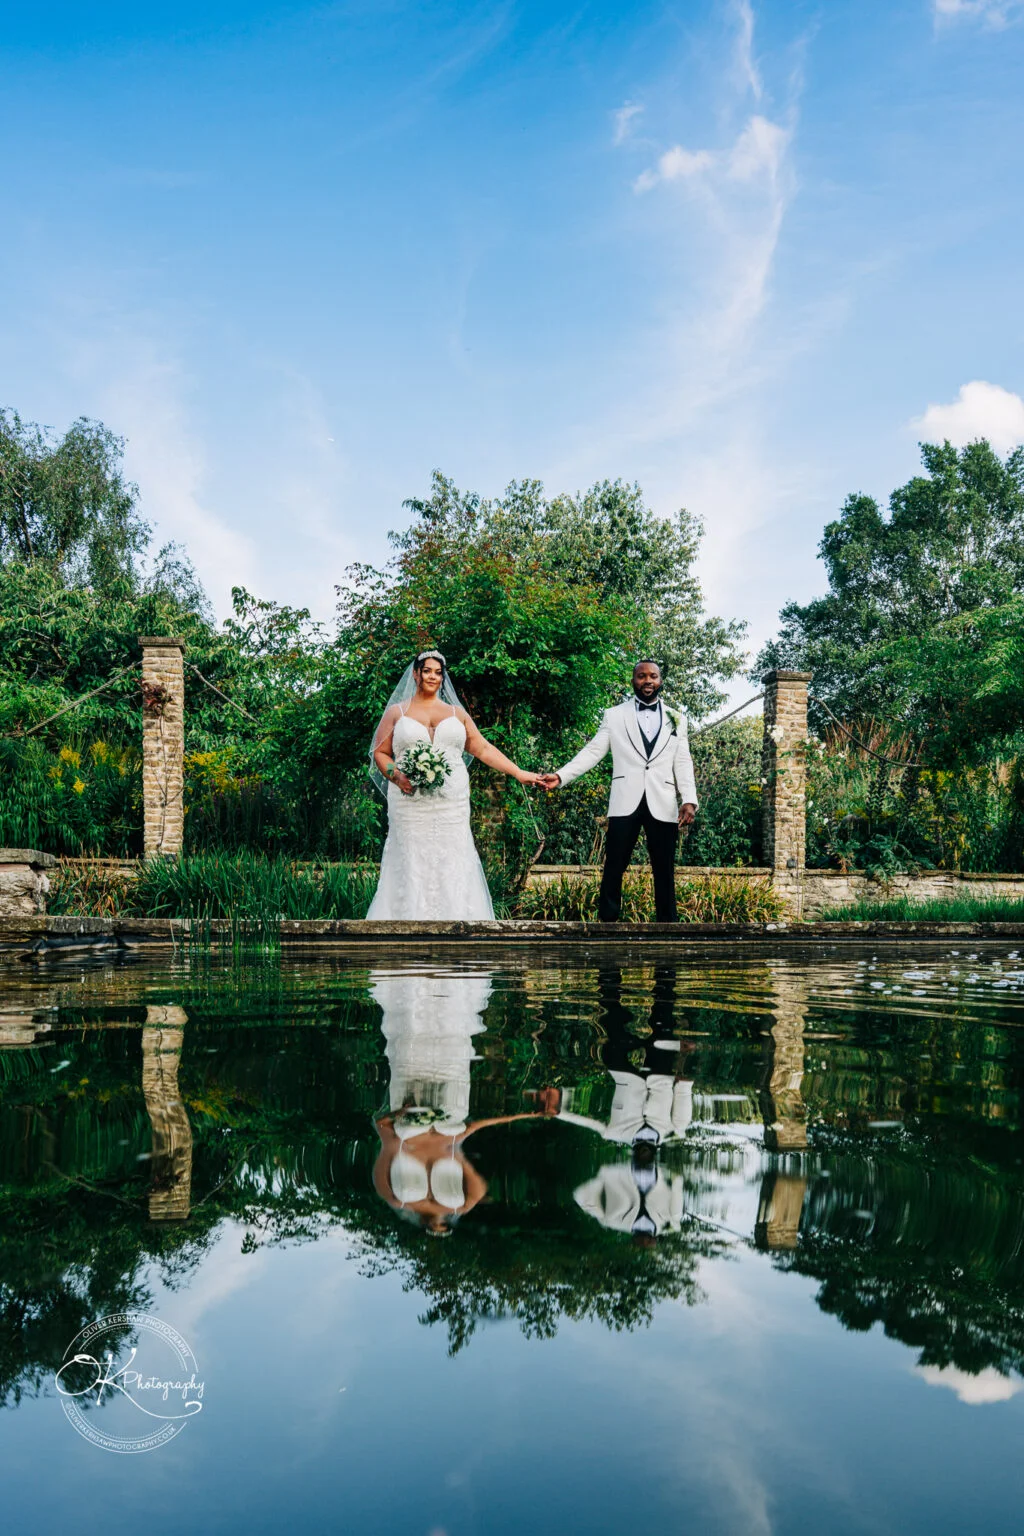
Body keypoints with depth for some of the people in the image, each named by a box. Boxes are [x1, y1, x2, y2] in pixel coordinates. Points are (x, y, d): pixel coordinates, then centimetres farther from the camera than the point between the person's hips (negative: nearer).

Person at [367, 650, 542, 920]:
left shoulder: (456, 713, 16)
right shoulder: (397, 712, 11)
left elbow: (483, 749, 15)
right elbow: (380, 753, 8)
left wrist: (519, 774, 8)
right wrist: (396, 776, -11)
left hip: (452, 806, 2)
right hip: (411, 805, -1)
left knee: (452, 866, -4)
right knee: (411, 868, -6)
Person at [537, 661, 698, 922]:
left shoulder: (676, 720, 12)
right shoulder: (614, 716, 8)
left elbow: (683, 763, 6)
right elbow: (592, 752, 2)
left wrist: (689, 800, -7)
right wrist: (561, 776, -11)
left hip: (663, 806, 1)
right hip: (625, 803, -1)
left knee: (664, 871, 5)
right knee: (613, 869, 0)